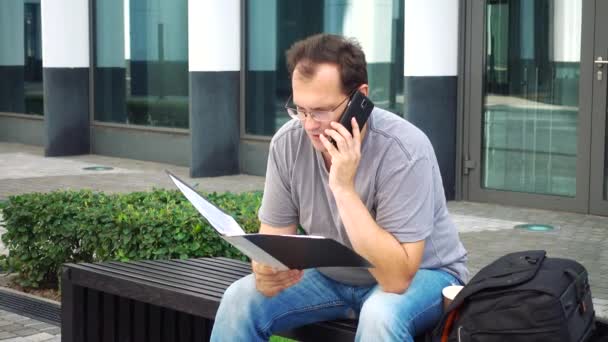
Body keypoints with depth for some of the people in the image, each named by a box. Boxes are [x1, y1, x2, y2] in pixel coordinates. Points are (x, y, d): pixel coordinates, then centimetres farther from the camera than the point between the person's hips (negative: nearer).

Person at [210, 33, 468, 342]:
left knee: (381, 315, -36)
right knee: (240, 301, -16)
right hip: (334, 277, 5)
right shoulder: (288, 143, -14)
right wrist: (267, 275, -32)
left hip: (420, 275, -4)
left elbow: (396, 278, -34)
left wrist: (344, 188, -37)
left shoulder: (403, 150, -29)